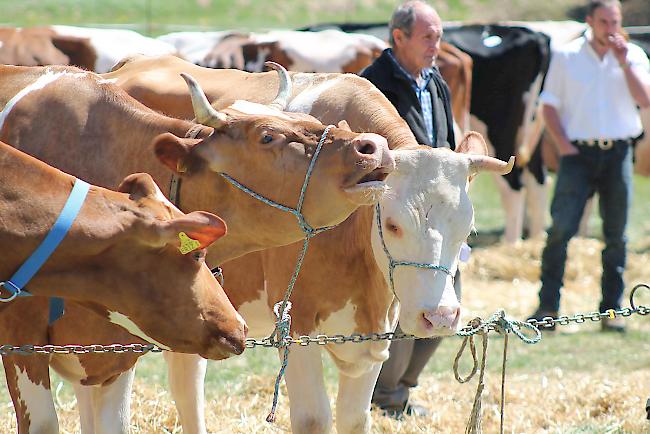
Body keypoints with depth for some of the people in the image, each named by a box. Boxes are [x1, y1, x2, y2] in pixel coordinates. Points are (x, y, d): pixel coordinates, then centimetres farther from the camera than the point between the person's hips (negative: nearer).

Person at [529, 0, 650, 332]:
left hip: (618, 153, 2)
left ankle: (612, 310, 11)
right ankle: (548, 306, -5)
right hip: (578, 152, -2)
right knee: (561, 228, -10)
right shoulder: (566, 57, 5)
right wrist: (562, 144, -7)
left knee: (616, 235, 4)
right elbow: (549, 105, 5)